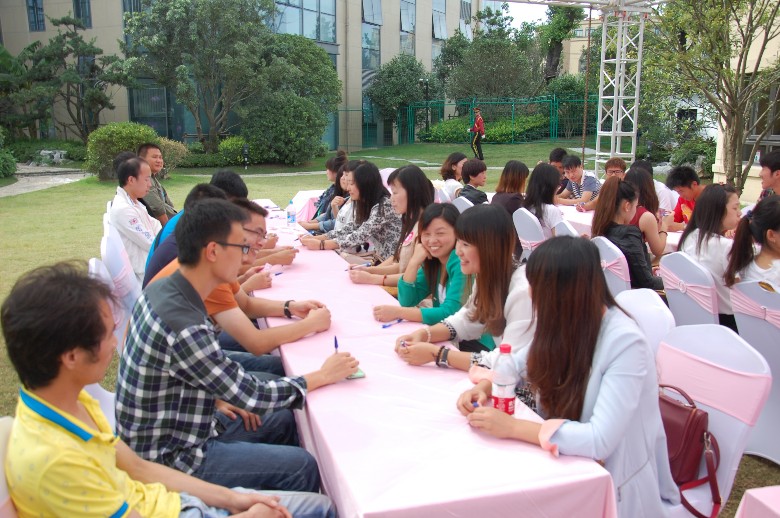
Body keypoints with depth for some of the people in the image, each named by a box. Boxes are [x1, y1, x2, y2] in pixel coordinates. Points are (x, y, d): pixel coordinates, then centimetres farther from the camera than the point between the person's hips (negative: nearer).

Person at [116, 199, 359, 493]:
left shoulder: (162, 290, -3)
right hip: (171, 456, -9)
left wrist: (217, 397, 1)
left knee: (283, 420, 16)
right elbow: (253, 397, -24)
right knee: (303, 467, -8)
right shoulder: (184, 328, -33)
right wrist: (322, 376, -13)